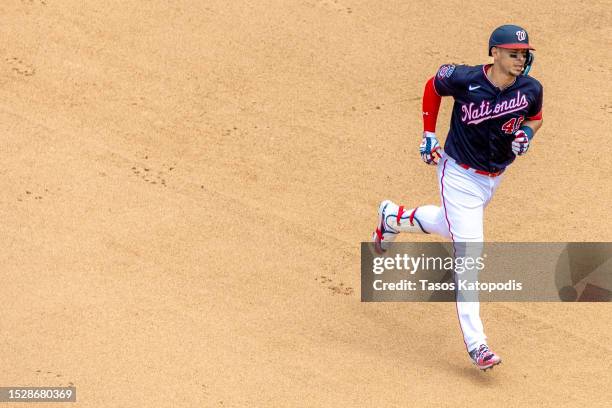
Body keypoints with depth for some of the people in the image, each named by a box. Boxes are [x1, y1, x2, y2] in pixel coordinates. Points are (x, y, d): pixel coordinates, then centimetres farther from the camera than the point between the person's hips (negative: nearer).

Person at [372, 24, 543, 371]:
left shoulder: (530, 89, -13)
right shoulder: (465, 80, -23)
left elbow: (535, 117, 8)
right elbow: (433, 86, -2)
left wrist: (527, 134, -15)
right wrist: (429, 134, -3)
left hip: (494, 177, 6)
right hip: (460, 175, -6)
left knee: (453, 226, 29)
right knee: (468, 254, -11)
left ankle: (394, 218, 57)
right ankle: (476, 344, -11)